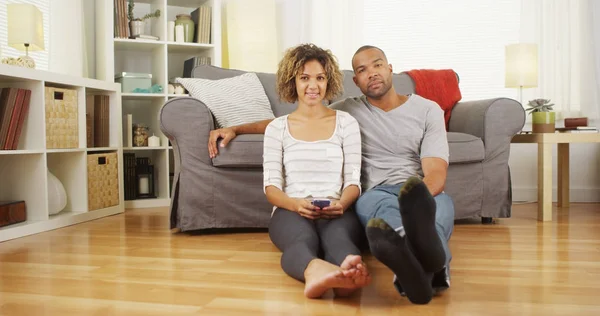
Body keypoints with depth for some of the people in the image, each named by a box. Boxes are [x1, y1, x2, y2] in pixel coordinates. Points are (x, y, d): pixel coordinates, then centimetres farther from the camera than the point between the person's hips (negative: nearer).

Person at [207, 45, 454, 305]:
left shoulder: (428, 110, 8)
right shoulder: (349, 110, 13)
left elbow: (436, 172, -4)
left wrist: (418, 202, -28)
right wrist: (235, 129, 11)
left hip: (423, 194, 1)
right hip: (378, 195, 0)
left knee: (442, 201, -36)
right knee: (370, 200, -38)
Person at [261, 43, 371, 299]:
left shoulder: (346, 122, 12)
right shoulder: (277, 127, 12)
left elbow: (353, 180, 7)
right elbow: (271, 186, 4)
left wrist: (342, 204, -17)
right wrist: (295, 204, -19)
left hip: (336, 212, 1)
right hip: (291, 211, 0)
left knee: (337, 234, -38)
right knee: (303, 238, -39)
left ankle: (350, 270, -71)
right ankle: (315, 271, -72)